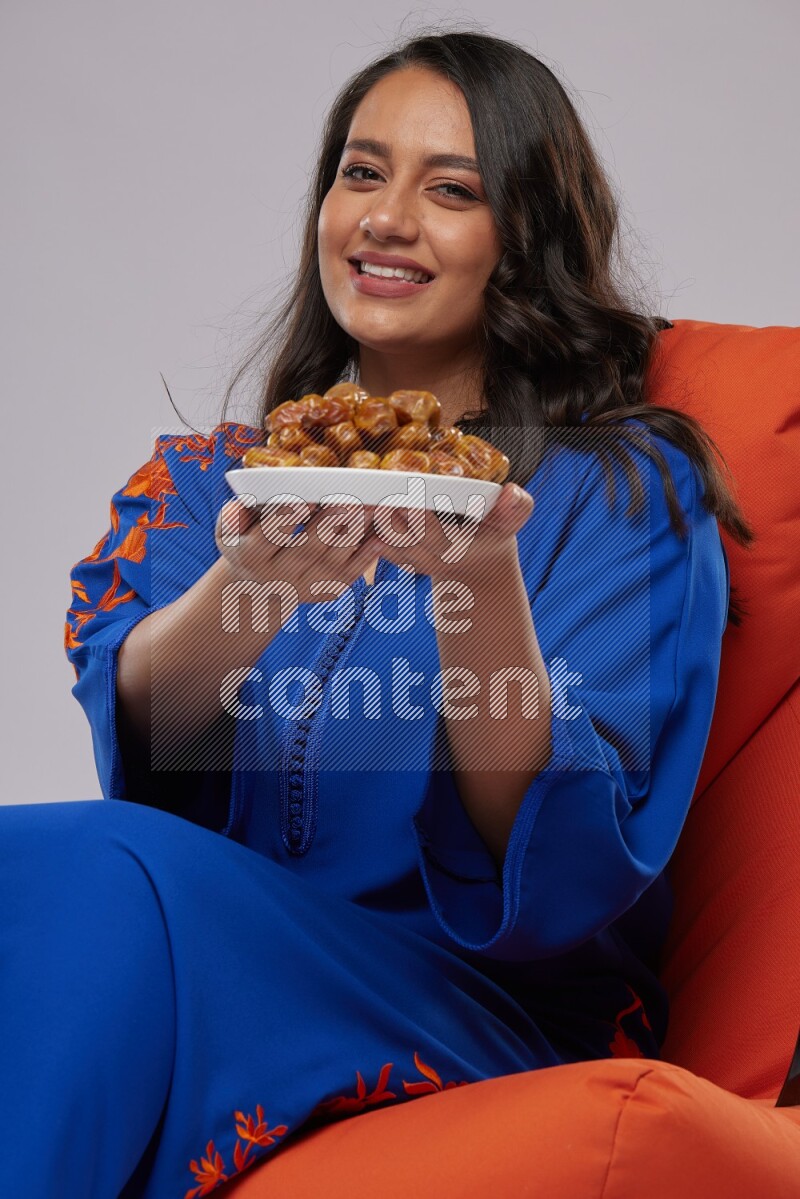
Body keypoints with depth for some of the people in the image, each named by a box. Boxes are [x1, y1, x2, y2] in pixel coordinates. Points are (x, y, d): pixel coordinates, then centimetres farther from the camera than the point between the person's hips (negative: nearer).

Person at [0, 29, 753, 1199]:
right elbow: (139, 736, -6)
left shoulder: (626, 488, 2)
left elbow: (564, 879, -10)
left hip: (489, 1016, -3)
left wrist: (482, 589, -26)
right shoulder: (209, 479, 15)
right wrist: (254, 587, -28)